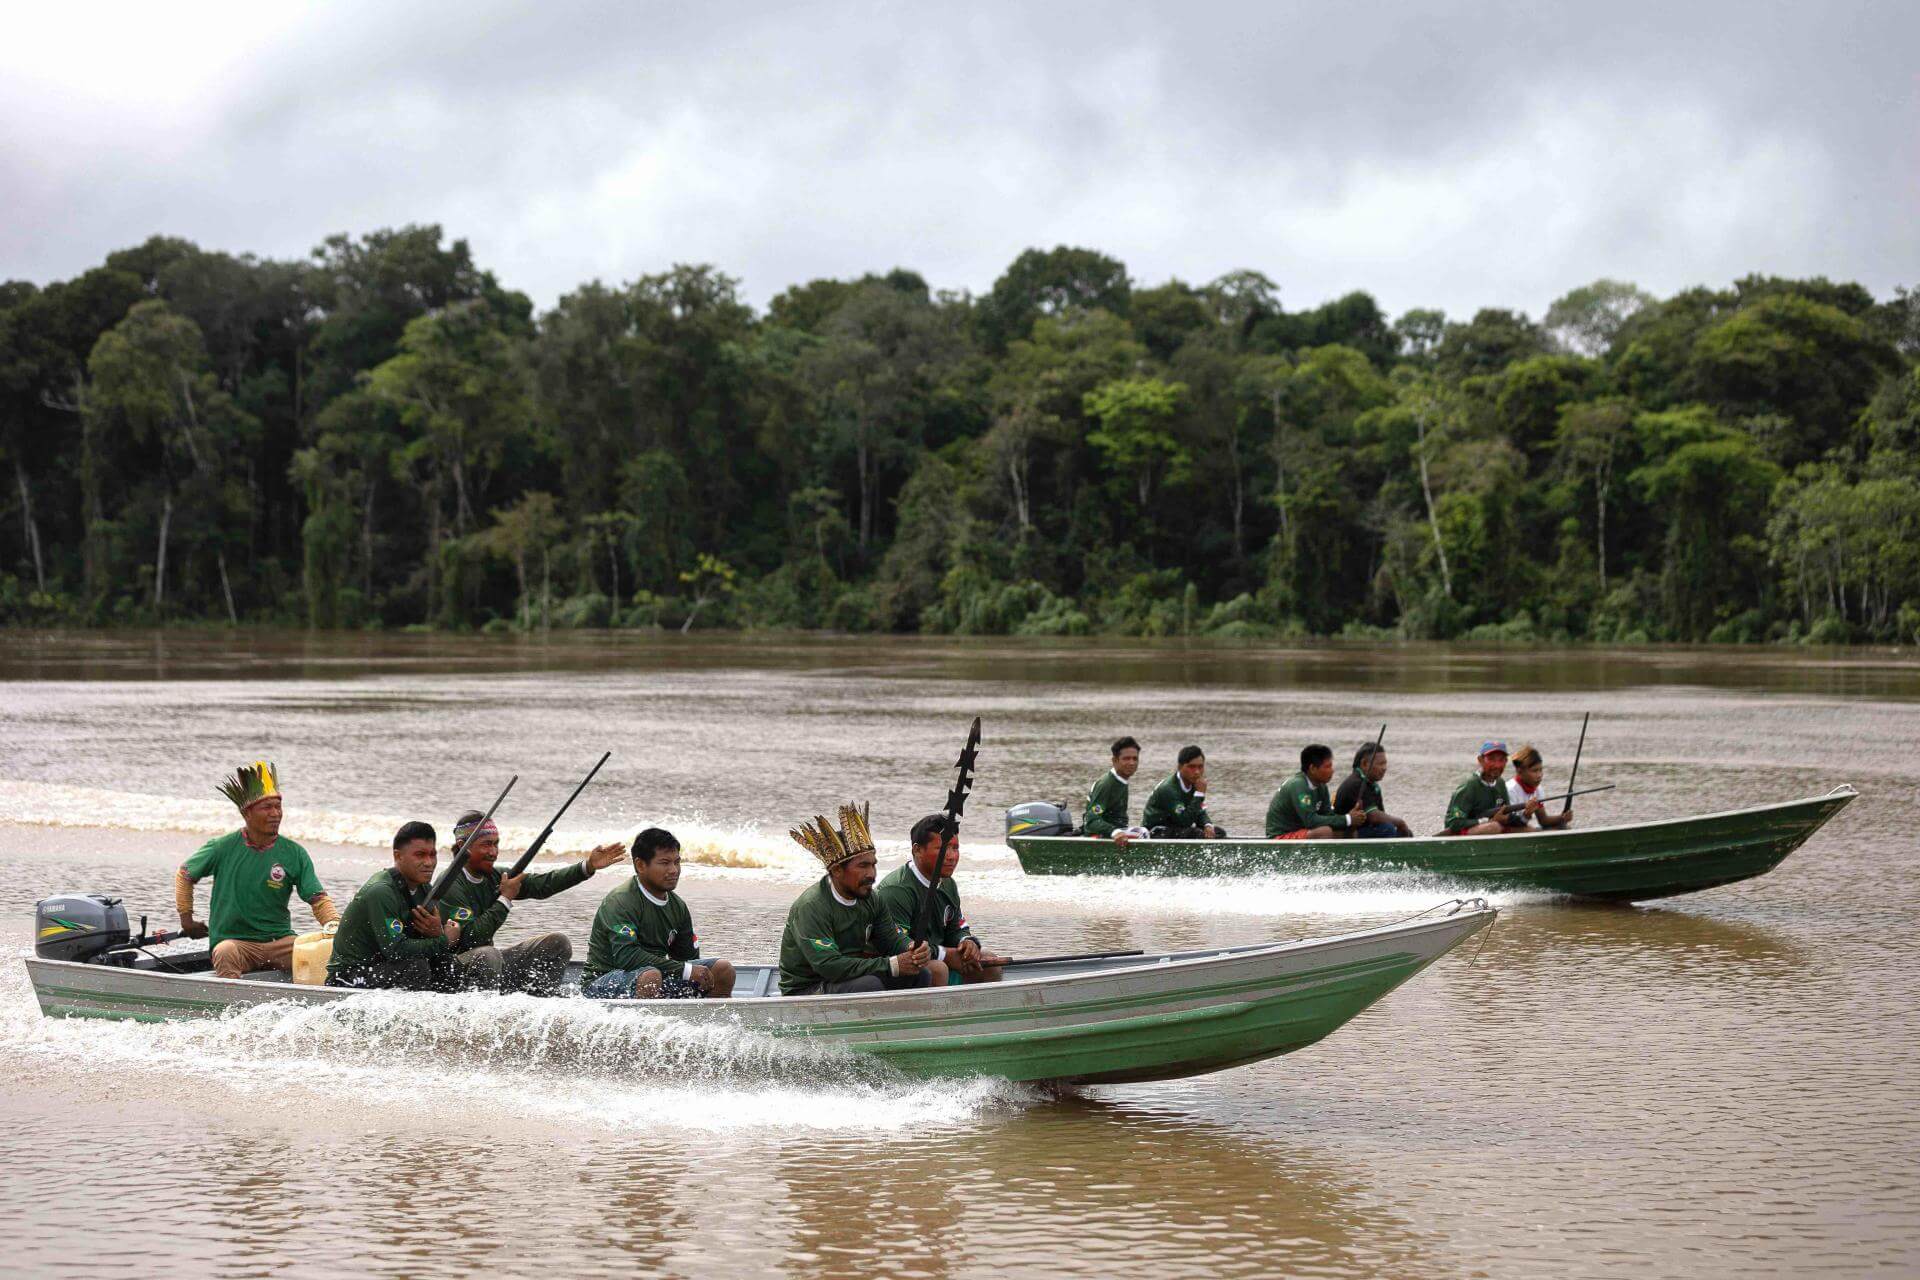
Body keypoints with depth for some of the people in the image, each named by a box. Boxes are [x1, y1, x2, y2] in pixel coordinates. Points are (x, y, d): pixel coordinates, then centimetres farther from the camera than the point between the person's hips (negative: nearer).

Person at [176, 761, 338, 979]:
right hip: (234, 941, -2)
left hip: (280, 941, 2)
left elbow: (318, 899, -3)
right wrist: (186, 919, 13)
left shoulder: (295, 854, 1)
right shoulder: (223, 849, -3)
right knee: (225, 953, -37)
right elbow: (184, 874, 14)